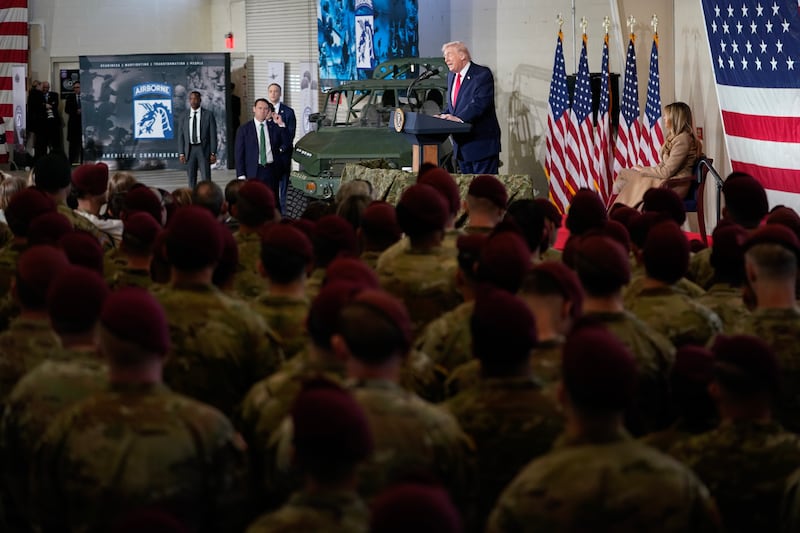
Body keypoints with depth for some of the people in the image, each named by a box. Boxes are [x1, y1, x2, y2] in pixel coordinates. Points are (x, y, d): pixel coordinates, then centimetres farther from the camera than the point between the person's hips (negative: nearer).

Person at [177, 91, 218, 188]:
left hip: (204, 150, -3)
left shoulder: (208, 115, 3)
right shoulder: (184, 118, 11)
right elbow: (181, 137, 10)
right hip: (190, 150, 3)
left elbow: (213, 135, 0)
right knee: (191, 180, 4)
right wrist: (181, 153, -1)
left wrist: (213, 153, -7)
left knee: (206, 178, -9)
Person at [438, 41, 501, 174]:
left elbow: (480, 103, -23)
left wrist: (459, 118, -33)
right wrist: (443, 116, 0)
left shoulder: (482, 74, -11)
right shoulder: (451, 76, 16)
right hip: (461, 145, 8)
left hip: (482, 143, -8)